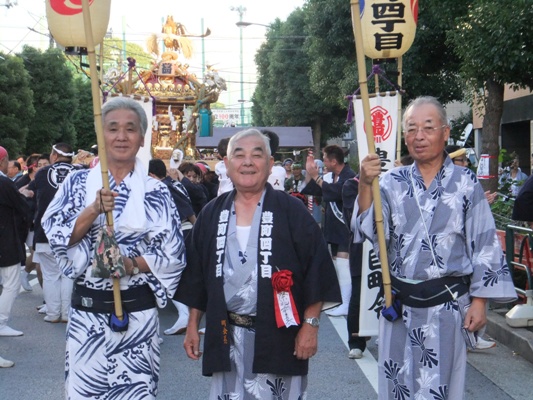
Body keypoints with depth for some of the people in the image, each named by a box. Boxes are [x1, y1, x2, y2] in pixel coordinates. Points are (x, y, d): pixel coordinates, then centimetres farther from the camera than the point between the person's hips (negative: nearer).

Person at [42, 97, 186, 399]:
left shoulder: (155, 191, -1)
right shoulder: (78, 182, 2)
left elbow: (173, 255, -5)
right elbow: (56, 236, -7)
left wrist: (129, 264, -19)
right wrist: (94, 210, -21)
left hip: (137, 310, -1)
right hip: (86, 309, 1)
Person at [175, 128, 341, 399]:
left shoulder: (292, 212, -5)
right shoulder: (212, 214, 7)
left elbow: (317, 271, -6)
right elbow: (196, 275, 12)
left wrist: (310, 324, -9)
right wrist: (192, 325, 11)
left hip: (279, 335, -3)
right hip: (227, 336, 3)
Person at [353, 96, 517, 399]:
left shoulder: (465, 183, -4)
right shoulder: (391, 181, 3)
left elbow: (484, 246, -2)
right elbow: (369, 231, -6)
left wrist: (479, 301, -5)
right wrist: (365, 185, -19)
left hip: (447, 304, -2)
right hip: (400, 304, 3)